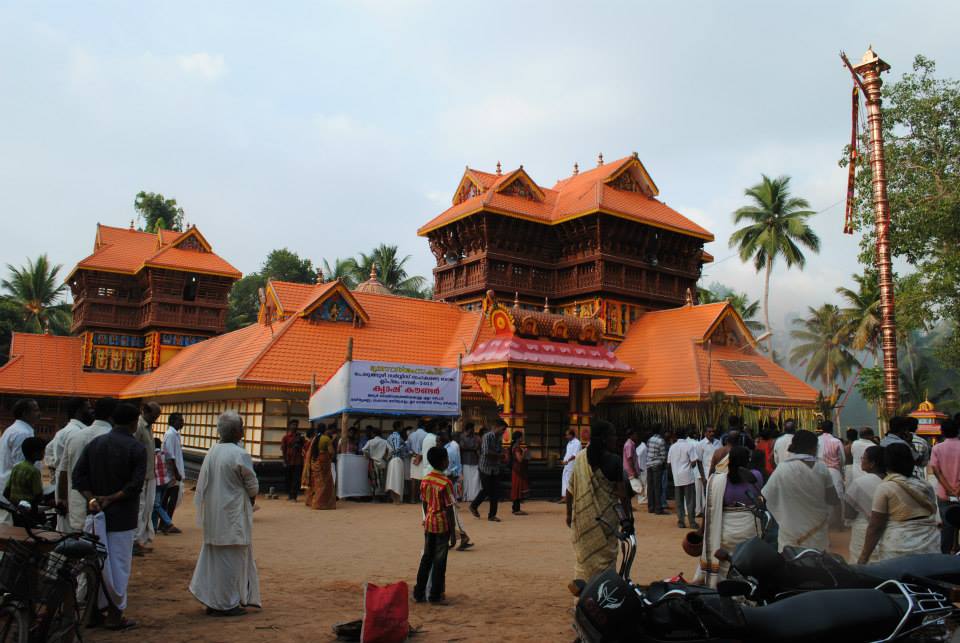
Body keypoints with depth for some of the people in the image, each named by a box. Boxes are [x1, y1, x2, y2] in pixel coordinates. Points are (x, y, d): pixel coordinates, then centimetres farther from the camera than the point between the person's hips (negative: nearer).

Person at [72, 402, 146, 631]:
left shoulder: (94, 443, 4)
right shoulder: (137, 448, -12)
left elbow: (78, 475, 1)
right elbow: (136, 485, -19)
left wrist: (92, 498, -6)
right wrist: (111, 498, -10)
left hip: (98, 513, 5)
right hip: (123, 516, -5)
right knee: (119, 564, 4)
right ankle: (115, 615, 11)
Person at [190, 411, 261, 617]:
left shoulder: (212, 451, 0)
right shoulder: (239, 454, -19)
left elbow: (203, 484, 7)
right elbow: (253, 486, -10)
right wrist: (251, 499, 12)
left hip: (213, 514, 7)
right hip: (233, 515, -7)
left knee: (213, 557, 16)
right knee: (232, 558, 5)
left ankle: (211, 599, 23)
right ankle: (227, 603, 13)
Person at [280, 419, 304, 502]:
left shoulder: (300, 437, 9)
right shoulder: (286, 437, 3)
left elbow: (303, 448, 9)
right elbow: (283, 449, 0)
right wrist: (285, 461, -7)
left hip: (298, 461, 1)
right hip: (288, 461, -1)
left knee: (296, 480, -5)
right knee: (288, 479, 8)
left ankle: (293, 496, -4)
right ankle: (289, 494, 24)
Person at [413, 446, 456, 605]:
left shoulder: (425, 480, 1)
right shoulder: (446, 483, -17)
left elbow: (425, 504, 9)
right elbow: (449, 510, -15)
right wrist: (453, 533, -10)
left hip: (429, 524, 6)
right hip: (442, 526, -6)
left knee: (426, 558, 15)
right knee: (439, 561, 4)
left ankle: (419, 593, 21)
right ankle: (435, 596, 11)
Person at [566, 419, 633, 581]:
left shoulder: (580, 457, 1)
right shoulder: (614, 460, -13)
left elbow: (570, 490, 4)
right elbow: (622, 494, -11)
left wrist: (569, 513, 14)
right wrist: (628, 518, -2)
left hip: (582, 518, 5)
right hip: (605, 518, -5)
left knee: (584, 557, 18)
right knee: (605, 557, 8)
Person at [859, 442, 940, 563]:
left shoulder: (885, 487, -8)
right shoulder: (927, 486, 7)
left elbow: (875, 526, -8)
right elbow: (931, 518, 19)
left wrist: (864, 556, -4)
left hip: (898, 551, -5)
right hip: (931, 548, 5)